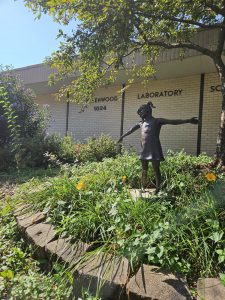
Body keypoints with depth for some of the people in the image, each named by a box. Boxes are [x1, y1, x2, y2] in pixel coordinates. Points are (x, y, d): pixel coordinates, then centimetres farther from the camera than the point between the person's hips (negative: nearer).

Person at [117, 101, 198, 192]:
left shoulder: (157, 121, -2)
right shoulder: (141, 123, 15)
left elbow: (173, 122, -8)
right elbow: (131, 130, 29)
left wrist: (188, 120, -17)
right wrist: (122, 136, 40)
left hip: (154, 150, -5)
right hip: (144, 150, 6)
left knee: (156, 170, 0)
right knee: (144, 170, 12)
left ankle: (158, 189, 7)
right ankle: (143, 188, 23)